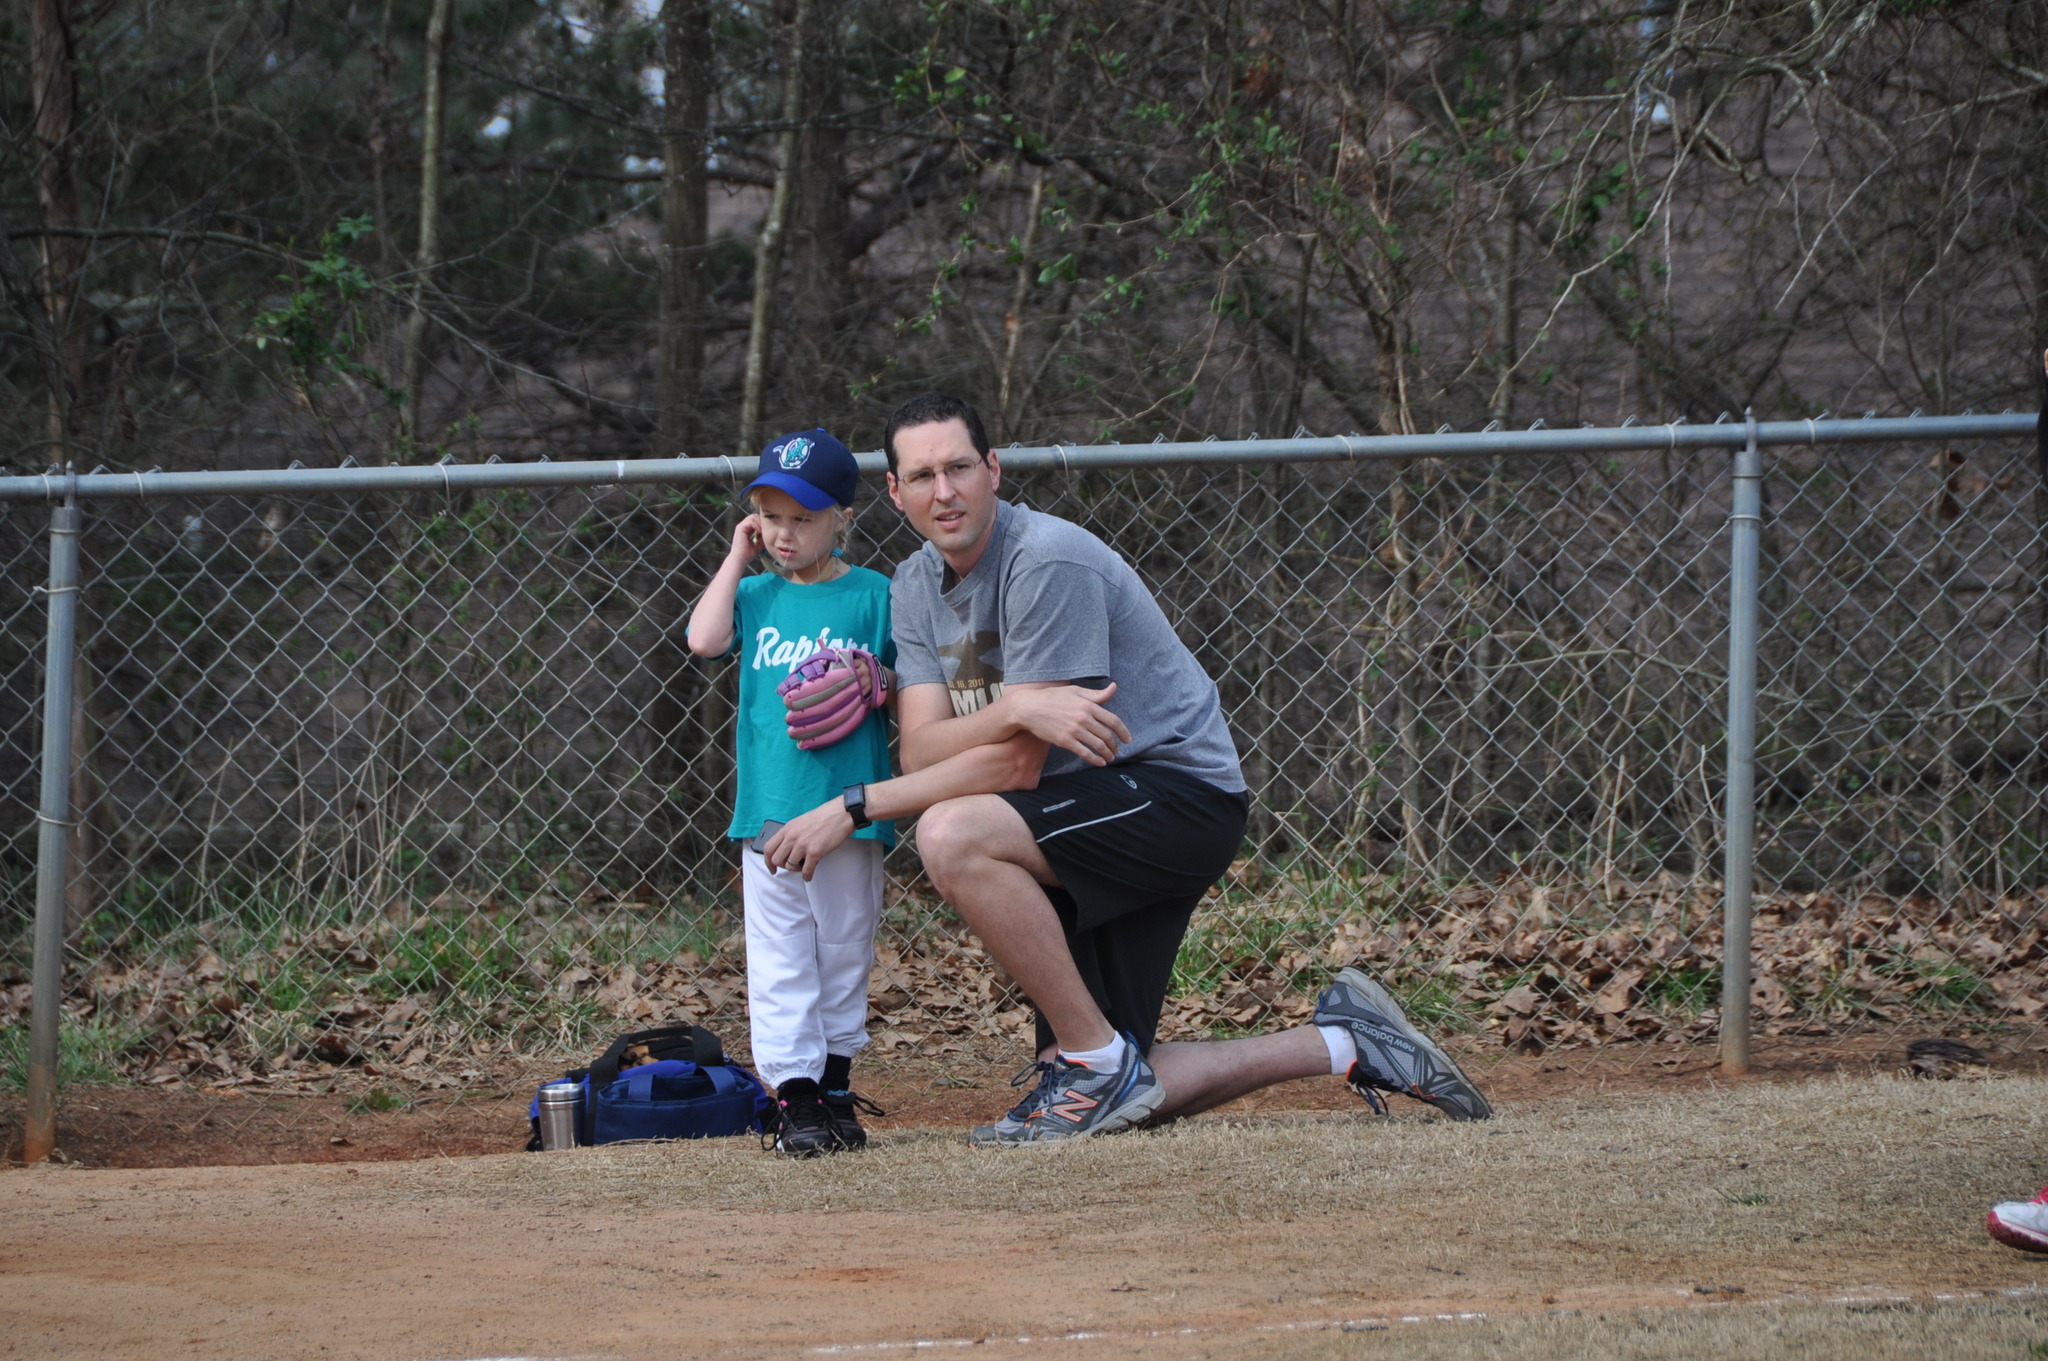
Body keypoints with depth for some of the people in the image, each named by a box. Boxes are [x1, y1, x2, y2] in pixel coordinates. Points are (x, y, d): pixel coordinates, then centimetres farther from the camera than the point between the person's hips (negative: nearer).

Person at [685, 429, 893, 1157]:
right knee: (780, 961, -2)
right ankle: (795, 1098, -2)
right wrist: (738, 558, 0)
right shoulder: (755, 595, 10)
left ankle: (835, 1086, 19)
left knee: (843, 954, 9)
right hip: (767, 809, 1)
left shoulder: (874, 595, 3)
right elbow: (704, 638, -7)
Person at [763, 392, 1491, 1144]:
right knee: (1114, 1097, 1)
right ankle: (1340, 1042, 19)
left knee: (953, 835, -31)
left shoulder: (1047, 561, -19)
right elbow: (922, 752, -7)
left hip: (1179, 791, -8)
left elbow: (1017, 767, -21)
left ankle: (1098, 1059, -20)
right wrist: (1018, 709, -29)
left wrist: (853, 807, -21)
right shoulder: (916, 589, 6)